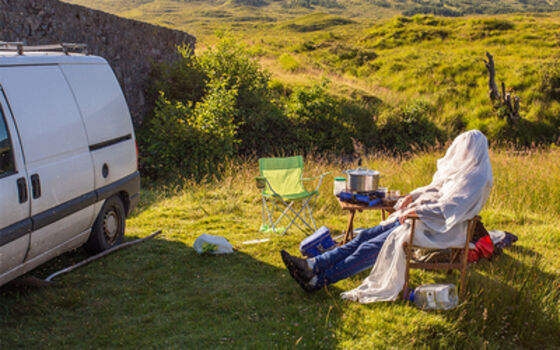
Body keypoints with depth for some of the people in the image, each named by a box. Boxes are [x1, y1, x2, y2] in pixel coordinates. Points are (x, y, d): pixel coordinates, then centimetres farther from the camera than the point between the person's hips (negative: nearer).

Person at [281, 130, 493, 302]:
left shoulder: (476, 177, -14)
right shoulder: (459, 168, 16)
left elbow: (451, 207, -24)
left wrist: (417, 211, -21)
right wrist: (413, 196, 10)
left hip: (436, 228, -9)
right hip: (417, 217, 9)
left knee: (372, 248, -18)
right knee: (365, 237, -6)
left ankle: (319, 280, -18)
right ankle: (312, 265, -14)